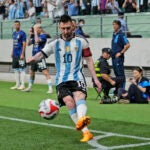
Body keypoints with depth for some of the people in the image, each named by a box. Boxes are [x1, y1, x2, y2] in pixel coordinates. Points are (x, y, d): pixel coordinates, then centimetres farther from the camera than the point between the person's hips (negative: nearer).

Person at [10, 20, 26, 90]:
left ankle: (22, 85, -3)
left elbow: (24, 44, -12)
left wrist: (22, 54, -17)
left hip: (20, 54, -8)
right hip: (15, 55, 8)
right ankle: (17, 84, 17)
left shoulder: (22, 33, -8)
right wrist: (12, 52, 17)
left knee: (21, 69, -6)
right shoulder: (14, 33, 14)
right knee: (16, 69, 10)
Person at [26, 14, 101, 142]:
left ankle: (81, 120, -61)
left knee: (79, 96, -32)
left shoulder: (81, 42, 10)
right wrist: (32, 59, -24)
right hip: (62, 80, 1)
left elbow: (89, 60, 14)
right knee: (69, 102, -22)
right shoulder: (55, 44, 10)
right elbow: (41, 54, -1)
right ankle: (86, 132, -22)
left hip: (77, 77, -1)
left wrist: (95, 79, 9)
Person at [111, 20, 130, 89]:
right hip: (113, 57, 9)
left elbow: (127, 45, -19)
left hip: (118, 57, -9)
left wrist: (120, 53, -16)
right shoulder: (114, 34, 14)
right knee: (116, 73, 12)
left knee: (120, 74, -7)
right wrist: (112, 52, 14)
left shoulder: (121, 35, -12)